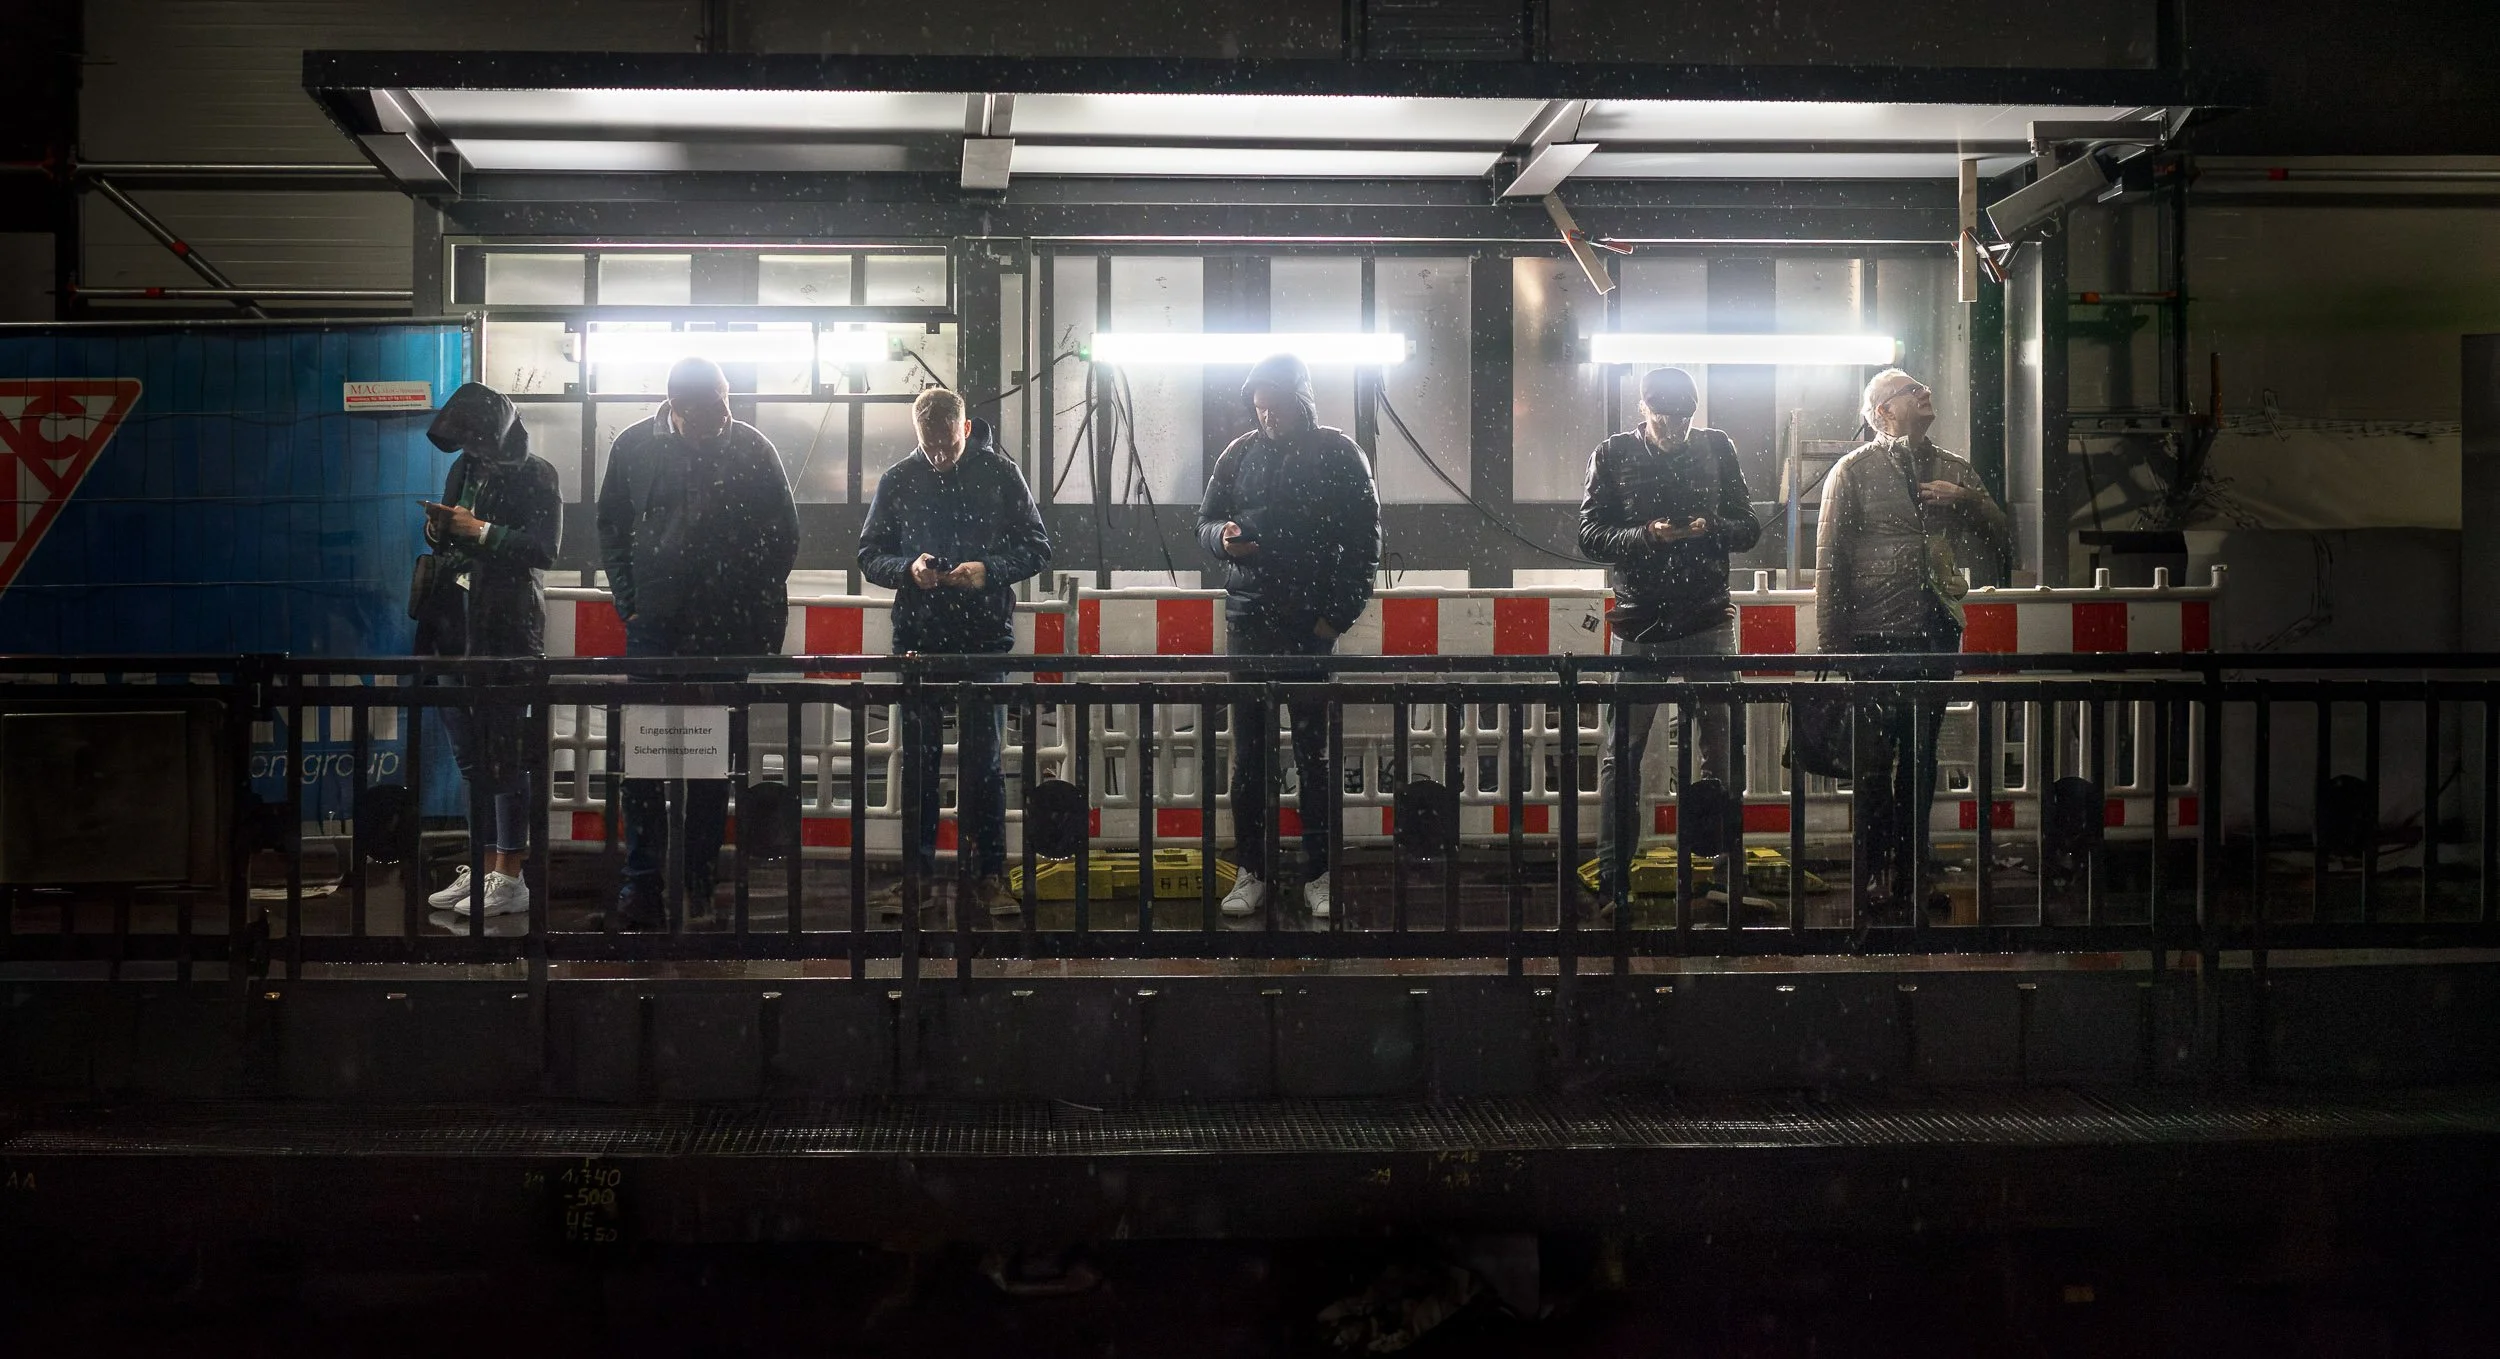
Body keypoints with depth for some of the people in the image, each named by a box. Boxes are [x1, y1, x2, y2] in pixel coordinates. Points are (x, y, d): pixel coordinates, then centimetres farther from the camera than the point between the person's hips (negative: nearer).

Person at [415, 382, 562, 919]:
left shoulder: (534, 476, -5)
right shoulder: (465, 470, 15)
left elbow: (544, 550, -13)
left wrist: (482, 531, -16)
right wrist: (440, 530, 1)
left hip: (506, 625, -7)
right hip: (457, 622, 7)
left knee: (503, 753, -7)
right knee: (470, 755, 10)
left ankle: (510, 877, -2)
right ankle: (481, 870, 17)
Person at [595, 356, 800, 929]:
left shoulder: (752, 450, -1)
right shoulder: (635, 446, 2)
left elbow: (783, 536, 5)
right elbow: (611, 527, 12)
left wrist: (756, 613, -1)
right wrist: (629, 599, 3)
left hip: (725, 630, -1)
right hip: (653, 626, 1)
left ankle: (701, 880, 12)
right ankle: (641, 879, -1)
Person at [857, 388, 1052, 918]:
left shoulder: (999, 473, 1)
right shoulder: (898, 480, 5)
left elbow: (1037, 547, 2)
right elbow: (869, 555, 8)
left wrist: (990, 570, -15)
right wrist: (907, 570, -13)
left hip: (983, 637, -2)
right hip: (918, 636, 2)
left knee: (982, 759, 2)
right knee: (918, 759, 7)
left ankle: (989, 874, 9)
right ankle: (915, 871, 14)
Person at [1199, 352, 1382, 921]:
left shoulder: (1339, 454, 1)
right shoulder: (1240, 454, 9)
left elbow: (1364, 540, 0)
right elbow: (1205, 518, 16)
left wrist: (1339, 614, -7)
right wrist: (1222, 535, -9)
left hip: (1311, 625, -3)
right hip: (1248, 623, 3)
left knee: (1314, 753, 1)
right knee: (1249, 752, 3)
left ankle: (1318, 875, 7)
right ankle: (1251, 872, 10)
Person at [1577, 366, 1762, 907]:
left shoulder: (1717, 448, 6)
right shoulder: (1613, 455, 2)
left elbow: (1749, 528, 7)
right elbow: (1590, 535, -3)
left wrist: (1710, 528, -14)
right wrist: (1645, 535, -20)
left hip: (1708, 622, 2)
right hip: (1638, 624, -2)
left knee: (1716, 749, 7)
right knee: (1621, 753, -2)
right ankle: (1611, 876, 4)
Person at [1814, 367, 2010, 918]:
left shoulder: (1954, 471, 12)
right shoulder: (1854, 472, -1)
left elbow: (1999, 542, 13)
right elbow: (1829, 561, -4)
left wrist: (1967, 500, -6)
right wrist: (1832, 643, -8)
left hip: (1937, 631, 4)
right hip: (1877, 635, -4)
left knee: (1920, 759, 11)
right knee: (1875, 762, 1)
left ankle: (1911, 873, 19)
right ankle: (1874, 877, 10)